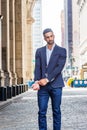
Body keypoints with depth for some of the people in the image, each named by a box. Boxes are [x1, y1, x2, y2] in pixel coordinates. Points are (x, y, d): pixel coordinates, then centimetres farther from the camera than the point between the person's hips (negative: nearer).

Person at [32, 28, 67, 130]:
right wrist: (36, 82, -14)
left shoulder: (61, 51, 3)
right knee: (42, 112, -1)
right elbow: (37, 68, 2)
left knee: (56, 111, 4)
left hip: (56, 85, -2)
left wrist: (47, 79, -15)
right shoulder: (39, 51, 11)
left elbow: (59, 67, -8)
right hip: (43, 86, 2)